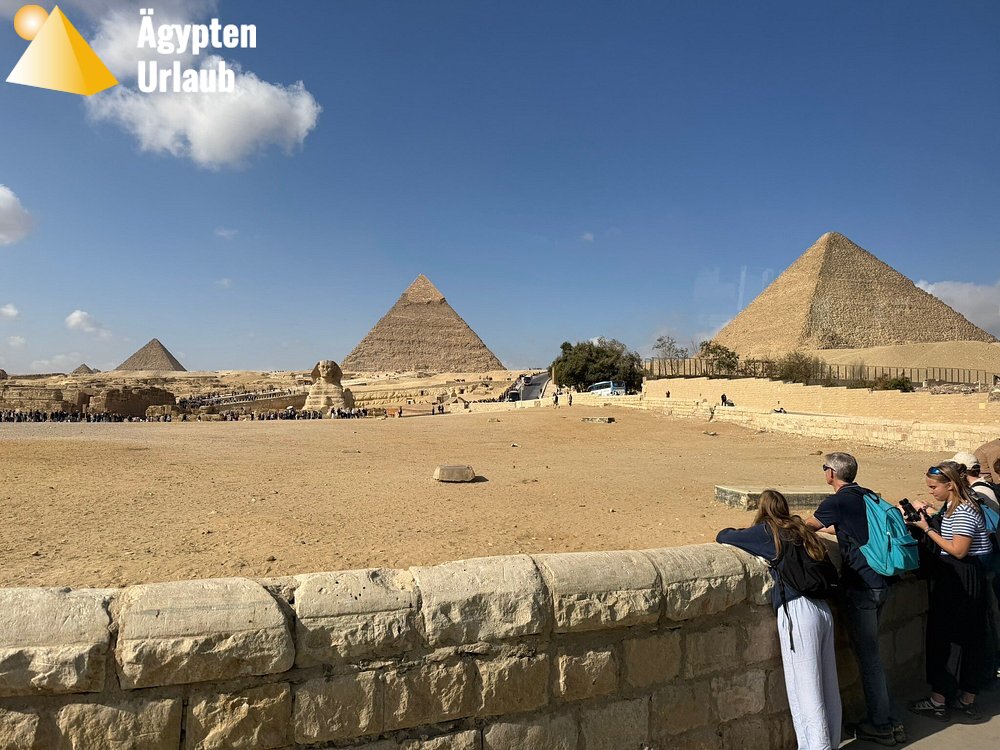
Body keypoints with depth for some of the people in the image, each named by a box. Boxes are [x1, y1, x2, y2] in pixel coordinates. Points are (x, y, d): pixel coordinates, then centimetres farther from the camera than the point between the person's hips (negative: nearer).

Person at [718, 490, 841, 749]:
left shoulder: (766, 531, 1)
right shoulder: (799, 529, 17)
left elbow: (722, 536, 5)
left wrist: (734, 531, 27)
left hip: (797, 611, -7)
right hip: (822, 609, 7)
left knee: (806, 690, -2)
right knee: (828, 685, 14)